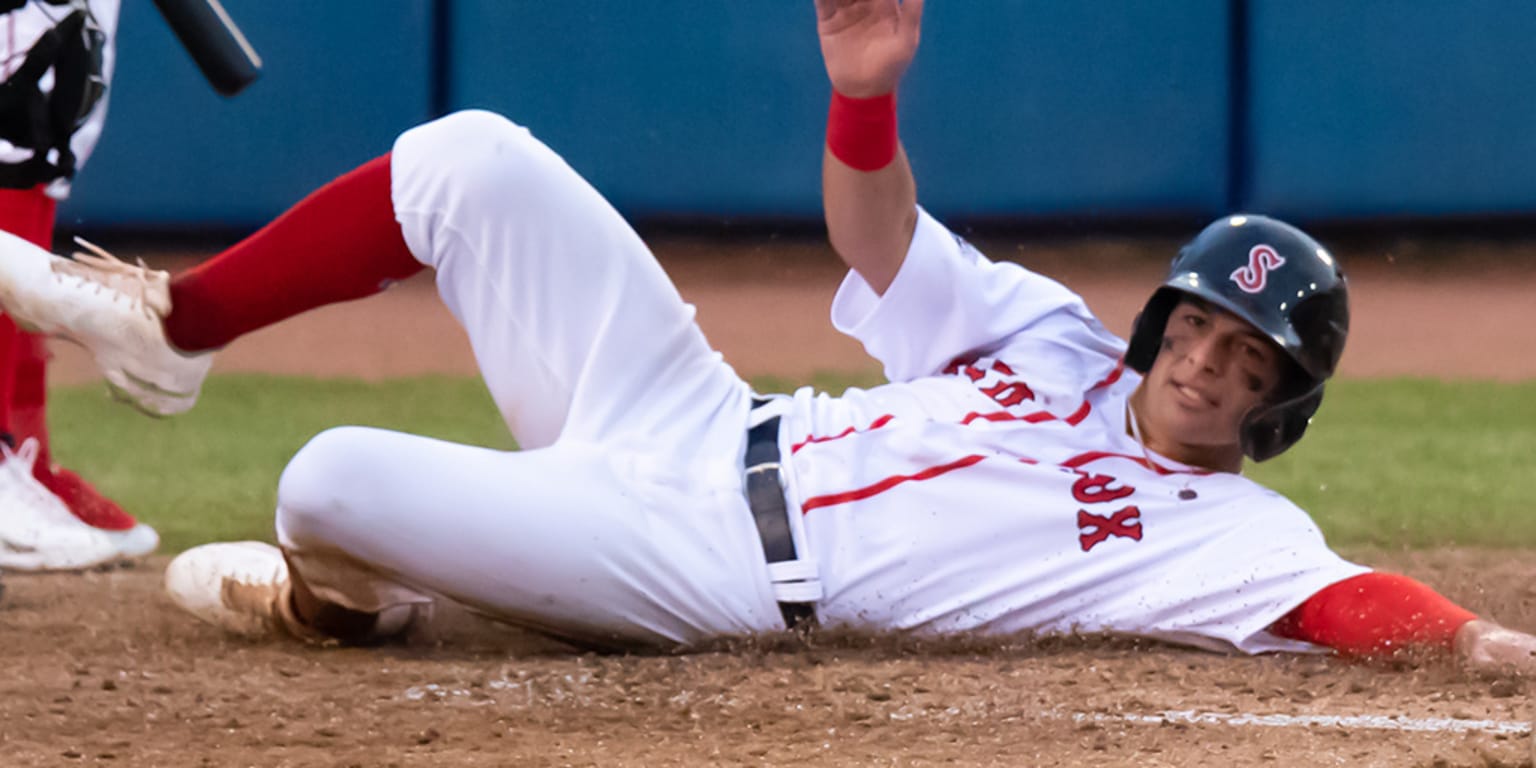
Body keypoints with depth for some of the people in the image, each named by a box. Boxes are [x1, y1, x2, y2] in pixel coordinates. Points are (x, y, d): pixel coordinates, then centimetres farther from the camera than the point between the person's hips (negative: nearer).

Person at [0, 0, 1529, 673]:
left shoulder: (1222, 536, -10)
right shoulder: (1055, 339, 9)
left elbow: (1349, 602, -28)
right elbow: (877, 236, 11)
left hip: (705, 572, -6)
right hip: (690, 416, 6)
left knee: (334, 483, -22)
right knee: (474, 158, -2)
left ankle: (340, 596, 18)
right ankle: (168, 327, 17)